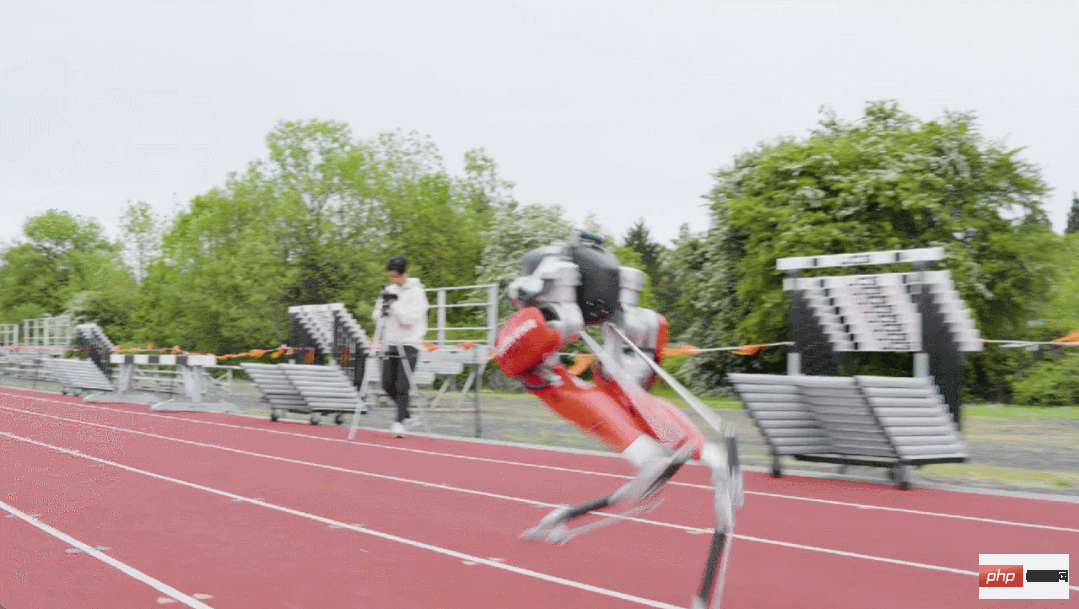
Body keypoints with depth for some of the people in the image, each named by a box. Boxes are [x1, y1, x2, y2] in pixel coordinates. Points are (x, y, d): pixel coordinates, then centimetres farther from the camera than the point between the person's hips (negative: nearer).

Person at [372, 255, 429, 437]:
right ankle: (406, 415, 19)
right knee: (387, 385, 3)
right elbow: (377, 318, 12)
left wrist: (394, 303, -19)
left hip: (409, 344, -6)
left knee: (402, 385, -12)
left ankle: (400, 422, -10)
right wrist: (383, 305, -7)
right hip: (390, 344, 6)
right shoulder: (389, 291, 12)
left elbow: (410, 318, -15)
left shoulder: (416, 292, -5)